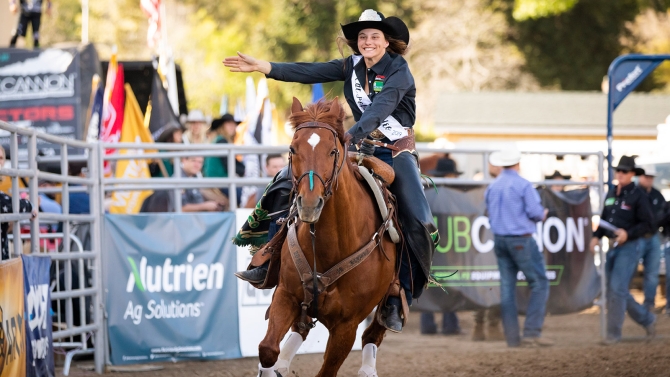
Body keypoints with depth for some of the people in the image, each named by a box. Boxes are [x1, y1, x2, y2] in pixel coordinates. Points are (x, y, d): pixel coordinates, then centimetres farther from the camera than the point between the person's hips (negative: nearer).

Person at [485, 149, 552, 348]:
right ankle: (532, 331, -9)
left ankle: (512, 336, 6)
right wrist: (543, 214, 6)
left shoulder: (492, 187, 7)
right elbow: (535, 212, -15)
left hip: (500, 239, 6)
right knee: (539, 283, 0)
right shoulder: (523, 185, -12)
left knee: (507, 287, 7)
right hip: (521, 239, -6)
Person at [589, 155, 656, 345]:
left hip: (629, 247, -8)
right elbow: (604, 219, 22)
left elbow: (647, 224, -10)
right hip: (612, 247, 8)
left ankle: (613, 333, -6)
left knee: (617, 289, -13)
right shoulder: (611, 194, 14)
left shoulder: (638, 196, -8)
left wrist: (628, 233, -22)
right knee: (614, 291, 10)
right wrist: (596, 236, 7)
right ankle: (647, 319, 26)